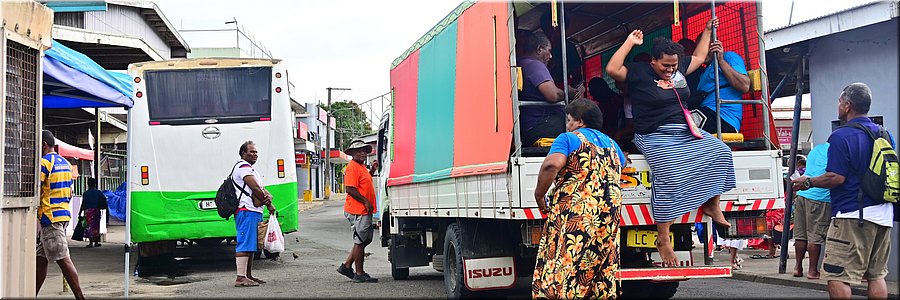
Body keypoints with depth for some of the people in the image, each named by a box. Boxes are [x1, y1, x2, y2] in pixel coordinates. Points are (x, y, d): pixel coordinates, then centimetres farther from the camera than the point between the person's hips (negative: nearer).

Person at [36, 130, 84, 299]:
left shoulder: (43, 163, -11)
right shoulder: (66, 163, 16)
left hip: (49, 217, -9)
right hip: (63, 214, 9)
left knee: (63, 260, -8)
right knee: (41, 258, 13)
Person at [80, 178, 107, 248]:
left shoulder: (86, 193, -4)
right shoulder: (99, 192, 2)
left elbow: (83, 204, -4)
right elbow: (104, 201, 0)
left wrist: (81, 212, 3)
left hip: (88, 210, -2)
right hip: (96, 210, 2)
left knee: (89, 226, -1)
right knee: (96, 226, 11)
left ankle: (91, 243, -7)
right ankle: (96, 242, 13)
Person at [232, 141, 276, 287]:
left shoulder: (251, 169, 26)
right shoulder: (243, 167, -7)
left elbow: (263, 189, 19)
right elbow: (255, 188, -14)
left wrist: (268, 197, -5)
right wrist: (269, 205, -6)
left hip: (255, 212, 11)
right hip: (246, 211, -11)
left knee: (252, 245, 14)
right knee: (245, 244, -14)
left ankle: (248, 275, 21)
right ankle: (241, 278, -16)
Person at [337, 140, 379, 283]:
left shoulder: (362, 167, 17)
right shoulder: (352, 167, -14)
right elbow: (350, 189, -22)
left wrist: (372, 170, 18)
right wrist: (365, 201, -20)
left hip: (365, 211, 10)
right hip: (357, 210, -10)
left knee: (366, 239, 16)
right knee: (360, 242, -3)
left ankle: (347, 266, 21)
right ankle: (359, 274, 4)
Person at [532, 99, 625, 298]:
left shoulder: (568, 138, 1)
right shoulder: (611, 144, 21)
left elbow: (552, 164, -16)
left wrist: (539, 194, -7)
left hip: (573, 213, -6)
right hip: (609, 213, 6)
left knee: (564, 266, -8)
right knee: (603, 268, 9)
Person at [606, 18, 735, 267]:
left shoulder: (679, 68, 14)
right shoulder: (639, 73, -5)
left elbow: (699, 57, 32)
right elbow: (612, 70, -19)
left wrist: (708, 30, 31)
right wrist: (630, 42, -16)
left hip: (686, 132, 8)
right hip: (656, 137, -8)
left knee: (720, 152, -8)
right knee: (670, 179, -28)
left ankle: (712, 205, 6)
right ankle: (663, 240, -25)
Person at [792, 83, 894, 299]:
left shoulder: (841, 136, -12)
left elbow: (836, 178, -17)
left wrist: (808, 182, -2)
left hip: (852, 215, -8)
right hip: (883, 214, 8)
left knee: (837, 276, -5)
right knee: (877, 275, 13)